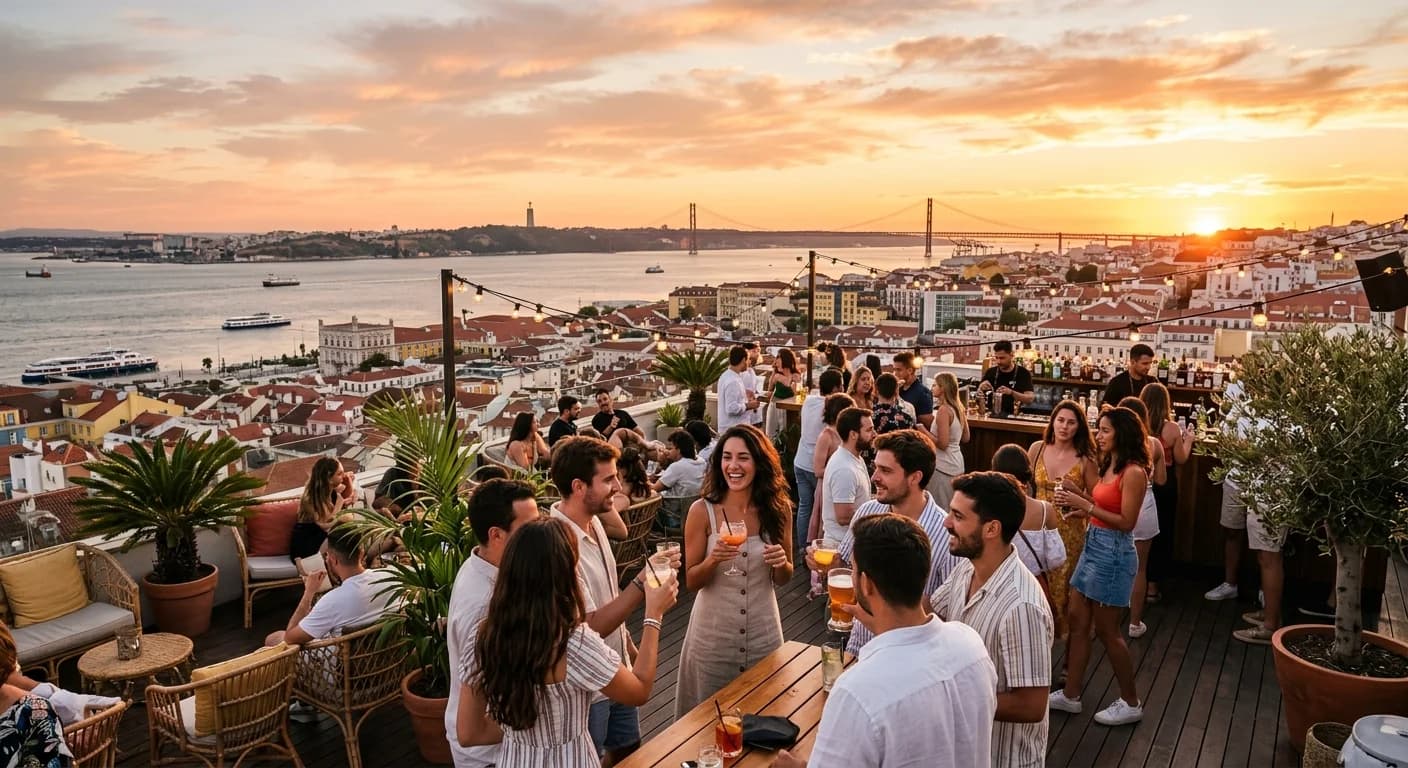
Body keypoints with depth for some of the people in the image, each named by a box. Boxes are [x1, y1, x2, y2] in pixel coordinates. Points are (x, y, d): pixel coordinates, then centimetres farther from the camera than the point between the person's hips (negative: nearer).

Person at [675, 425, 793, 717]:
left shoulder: (778, 509, -5)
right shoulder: (702, 511, -11)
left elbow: (783, 579, 7)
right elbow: (691, 581, -5)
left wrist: (781, 563, -15)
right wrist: (714, 559, -25)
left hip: (763, 630, 2)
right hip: (713, 632, -2)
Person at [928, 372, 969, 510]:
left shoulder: (943, 410, -17)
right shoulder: (958, 408, 7)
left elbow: (943, 443, -21)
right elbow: (965, 438, 16)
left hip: (943, 465, -9)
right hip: (957, 463, 9)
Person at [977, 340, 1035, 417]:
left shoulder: (1023, 373, 1)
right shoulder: (990, 372, 9)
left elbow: (1030, 398, -10)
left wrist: (1011, 392, -25)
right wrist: (981, 388, -12)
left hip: (1013, 416, -2)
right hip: (993, 415, 2)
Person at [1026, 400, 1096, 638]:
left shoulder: (1085, 459, -8)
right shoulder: (1037, 449, -1)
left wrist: (1075, 490, -19)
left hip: (1069, 531, -2)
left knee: (1061, 585, 4)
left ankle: (1061, 632, 24)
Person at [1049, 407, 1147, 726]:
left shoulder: (1133, 472, -17)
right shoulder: (1108, 466, 10)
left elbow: (1126, 521, -20)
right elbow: (1103, 505, 8)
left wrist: (1086, 506, -21)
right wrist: (1076, 498, 0)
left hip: (1112, 552, -9)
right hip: (1093, 546, 9)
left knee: (1106, 630, 3)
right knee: (1077, 621, 12)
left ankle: (1131, 703, 20)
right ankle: (1070, 695, 21)